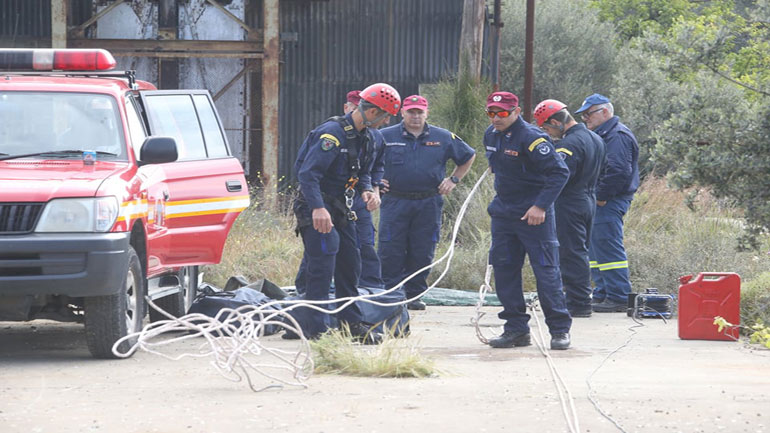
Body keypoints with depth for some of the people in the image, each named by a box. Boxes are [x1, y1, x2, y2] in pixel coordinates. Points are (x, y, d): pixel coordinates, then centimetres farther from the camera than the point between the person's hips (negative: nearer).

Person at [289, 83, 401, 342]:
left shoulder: (366, 136, 8)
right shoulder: (332, 133, -22)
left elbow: (363, 172, 19)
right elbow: (308, 173, -28)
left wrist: (368, 190, -4)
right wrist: (317, 208, -39)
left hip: (341, 209, 9)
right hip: (317, 209, -9)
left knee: (350, 266, 12)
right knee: (322, 267, -12)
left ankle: (351, 324, 21)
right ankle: (314, 329, -10)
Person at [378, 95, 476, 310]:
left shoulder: (443, 138, 7)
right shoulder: (386, 137, 3)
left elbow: (468, 156, 21)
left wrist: (453, 180, 13)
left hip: (428, 204, 1)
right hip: (395, 202, -1)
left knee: (422, 253, 3)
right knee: (390, 251, -7)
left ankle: (414, 294, 13)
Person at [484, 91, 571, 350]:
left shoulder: (531, 138, -18)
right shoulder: (491, 135, 7)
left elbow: (559, 172, -20)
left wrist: (541, 205, -24)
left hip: (534, 215, -8)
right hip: (502, 213, 8)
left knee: (546, 270, -6)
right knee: (504, 270, 6)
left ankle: (560, 330, 0)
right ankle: (516, 329, 13)